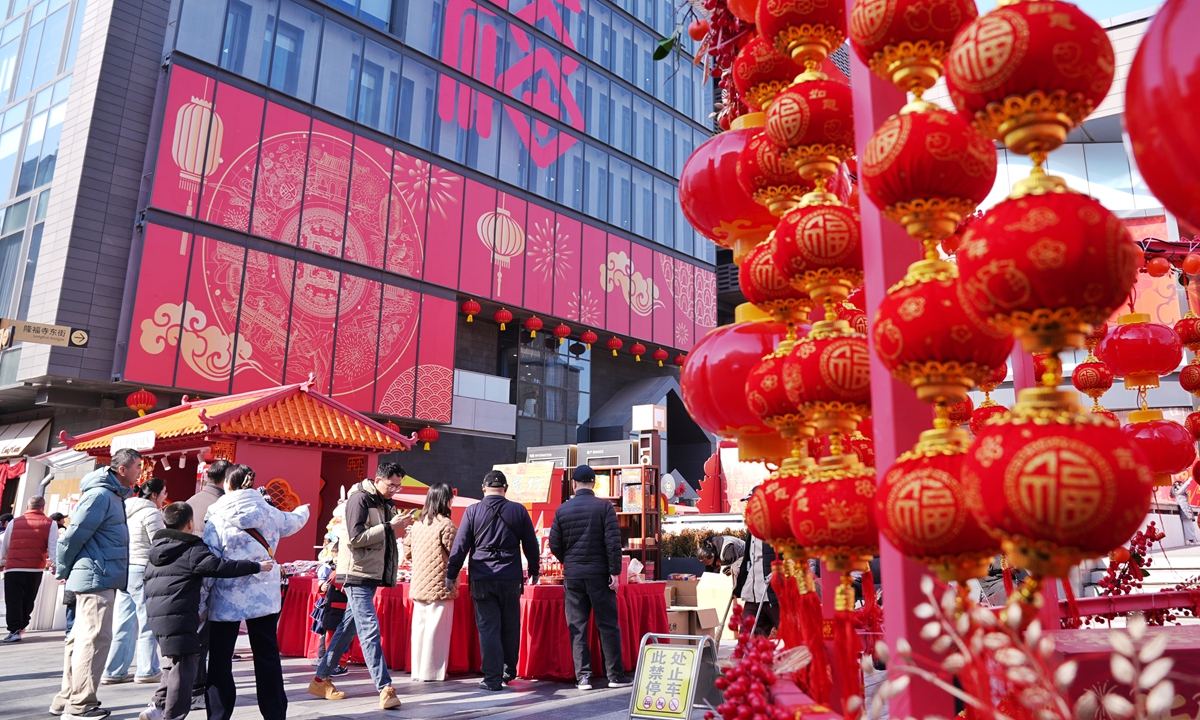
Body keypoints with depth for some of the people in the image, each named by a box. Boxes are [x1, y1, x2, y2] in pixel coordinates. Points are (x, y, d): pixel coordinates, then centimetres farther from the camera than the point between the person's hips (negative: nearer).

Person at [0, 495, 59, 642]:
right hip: (35, 569, 0)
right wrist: (55, 565, 4)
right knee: (28, 601, 16)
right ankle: (21, 627, 24)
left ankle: (14, 630, -5)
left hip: (13, 569, 0)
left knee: (13, 601, 4)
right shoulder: (50, 524, 2)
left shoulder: (14, 522, 8)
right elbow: (53, 547, -3)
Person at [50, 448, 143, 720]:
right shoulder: (100, 495, -17)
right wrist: (62, 571, -4)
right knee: (96, 639, -7)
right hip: (96, 578, -10)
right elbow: (74, 534, -16)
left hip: (100, 578, 10)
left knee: (81, 638, 15)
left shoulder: (113, 495, 14)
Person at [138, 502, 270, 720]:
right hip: (179, 616, -9)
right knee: (183, 667, -2)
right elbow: (219, 566, -18)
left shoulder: (155, 549, 17)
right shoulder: (193, 550, -9)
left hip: (156, 613, 9)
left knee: (177, 662, 20)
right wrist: (256, 566, -15)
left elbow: (148, 578, 26)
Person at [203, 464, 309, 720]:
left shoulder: (217, 517, -8)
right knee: (267, 657, 12)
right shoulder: (270, 513, 2)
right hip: (264, 597, 3)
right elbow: (294, 521, 23)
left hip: (227, 599, -3)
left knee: (219, 661, 7)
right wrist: (304, 510, 47)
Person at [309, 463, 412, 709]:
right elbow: (355, 538, -21)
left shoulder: (384, 503, 13)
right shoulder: (360, 498, -12)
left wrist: (398, 526, 2)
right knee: (370, 630, -10)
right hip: (358, 573, -9)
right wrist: (390, 526, -20)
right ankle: (385, 688, -11)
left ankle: (321, 679, 25)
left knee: (348, 628, 14)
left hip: (372, 574, 9)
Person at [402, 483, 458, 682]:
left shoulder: (417, 524, 9)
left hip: (418, 586, 7)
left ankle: (417, 671, 19)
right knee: (436, 628, 1)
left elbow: (408, 553, 14)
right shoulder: (446, 524, -12)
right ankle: (431, 672, 6)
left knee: (419, 627, 12)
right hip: (440, 586, -7)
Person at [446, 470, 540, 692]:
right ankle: (509, 671, 25)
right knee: (511, 627, 15)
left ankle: (492, 678, 4)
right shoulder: (519, 511, 0)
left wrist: (451, 575, 6)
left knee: (488, 628, 4)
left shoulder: (472, 511, -3)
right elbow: (531, 545, 6)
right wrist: (534, 572, 19)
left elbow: (460, 546, -2)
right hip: (510, 579, 1)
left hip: (482, 579, -1)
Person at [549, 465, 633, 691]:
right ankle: (615, 675, 9)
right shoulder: (604, 506, -5)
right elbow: (613, 541, -10)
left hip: (572, 575, 2)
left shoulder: (562, 509, 3)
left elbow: (554, 544, 5)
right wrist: (614, 571, -7)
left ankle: (582, 676, 6)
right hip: (598, 573, -2)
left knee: (577, 626, 7)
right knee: (608, 625, 5)